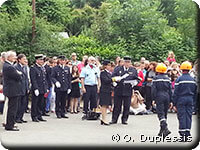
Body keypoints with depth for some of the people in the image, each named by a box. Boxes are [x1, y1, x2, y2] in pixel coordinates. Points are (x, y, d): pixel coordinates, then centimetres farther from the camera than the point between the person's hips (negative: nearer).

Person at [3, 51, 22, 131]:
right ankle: (10, 126, 0)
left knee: (11, 108, 18)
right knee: (13, 108, -4)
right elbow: (19, 77, -18)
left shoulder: (6, 65, 12)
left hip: (10, 90, 11)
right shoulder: (9, 67, -21)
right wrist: (19, 74, 0)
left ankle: (8, 125, 27)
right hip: (13, 91, -11)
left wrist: (18, 74, -1)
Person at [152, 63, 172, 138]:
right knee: (164, 113, 13)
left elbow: (153, 90, -8)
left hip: (159, 97, -5)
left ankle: (165, 128, -27)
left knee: (161, 114, -9)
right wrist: (170, 100, 14)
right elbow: (170, 90, 10)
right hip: (167, 97, 5)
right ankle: (162, 130, 20)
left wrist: (153, 99, -4)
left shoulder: (156, 78, -4)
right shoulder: (168, 79, 9)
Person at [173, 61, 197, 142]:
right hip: (190, 99, 4)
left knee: (181, 116, -1)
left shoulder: (179, 79, -9)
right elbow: (195, 92, 12)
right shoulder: (193, 79, 6)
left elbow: (175, 92, -7)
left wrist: (174, 103, -2)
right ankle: (187, 133, 8)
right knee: (189, 116, 7)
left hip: (181, 99, -4)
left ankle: (182, 133, -5)